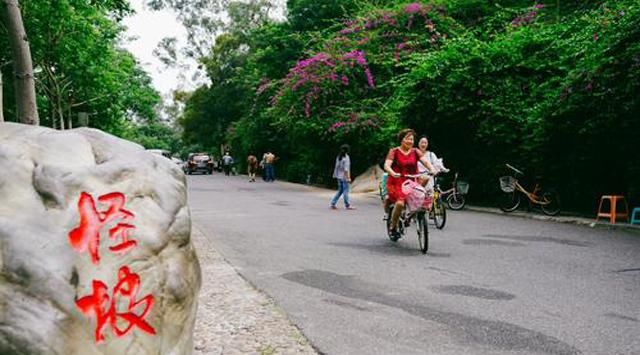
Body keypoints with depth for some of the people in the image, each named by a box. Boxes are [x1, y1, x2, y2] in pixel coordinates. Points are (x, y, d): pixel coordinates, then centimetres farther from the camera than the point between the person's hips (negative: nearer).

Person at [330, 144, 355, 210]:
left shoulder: (338, 157, 8)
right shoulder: (346, 157, -14)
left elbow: (336, 167, 11)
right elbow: (346, 169, -18)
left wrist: (335, 175, 17)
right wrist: (348, 177, -17)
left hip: (339, 177, 7)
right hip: (344, 177, -7)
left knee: (340, 190, 13)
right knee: (345, 191, 0)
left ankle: (333, 203, 9)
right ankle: (347, 205, 6)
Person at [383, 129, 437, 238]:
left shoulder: (416, 152, 11)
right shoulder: (394, 151, 1)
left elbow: (425, 161, -2)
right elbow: (387, 165, -11)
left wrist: (432, 169, -23)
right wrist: (393, 173, -31)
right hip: (396, 182, -4)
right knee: (400, 202, -25)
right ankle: (393, 227, -3)